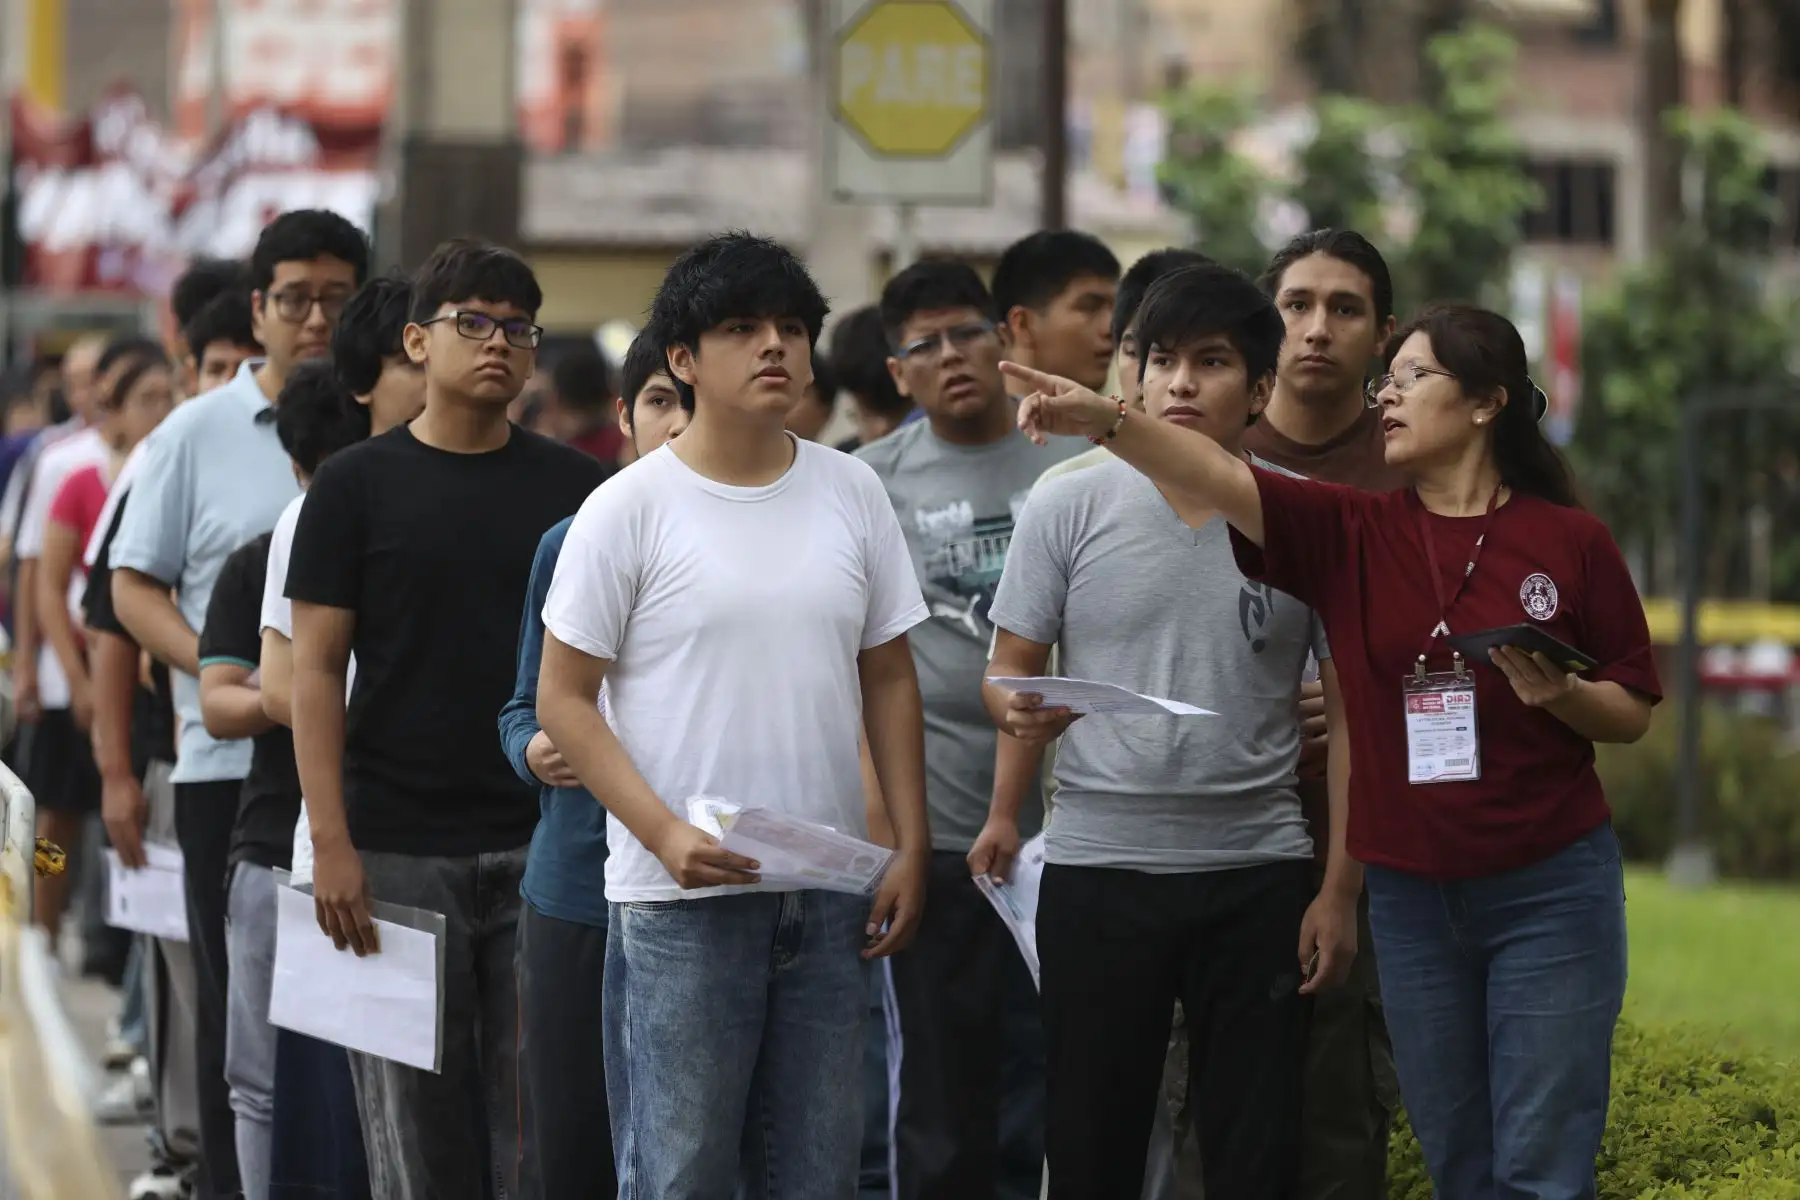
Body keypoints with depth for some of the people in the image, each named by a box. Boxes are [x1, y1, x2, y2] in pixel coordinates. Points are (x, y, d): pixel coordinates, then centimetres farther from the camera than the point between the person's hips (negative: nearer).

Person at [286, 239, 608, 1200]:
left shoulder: (574, 488, 8)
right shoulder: (356, 487, 2)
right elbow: (316, 669, 0)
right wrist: (331, 842, -9)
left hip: (543, 846, 1)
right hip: (398, 853, -1)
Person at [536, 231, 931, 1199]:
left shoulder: (851, 493, 8)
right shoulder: (629, 509, -4)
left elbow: (888, 679, 13)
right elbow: (563, 699, -5)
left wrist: (910, 847, 6)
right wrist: (666, 836, -16)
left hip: (828, 899, 4)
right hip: (678, 901, -4)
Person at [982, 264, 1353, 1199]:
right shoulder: (1068, 509, 2)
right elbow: (1009, 671, 7)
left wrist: (1341, 889, 1)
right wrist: (1021, 713, -18)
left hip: (1258, 875, 0)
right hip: (1098, 868, 0)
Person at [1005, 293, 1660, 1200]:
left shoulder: (1568, 542, -3)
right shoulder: (1352, 535, 3)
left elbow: (1634, 712, 4)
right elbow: (1218, 477, -13)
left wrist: (1560, 695, -17)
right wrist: (1105, 421, -30)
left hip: (1550, 888, -3)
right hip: (1410, 890, 3)